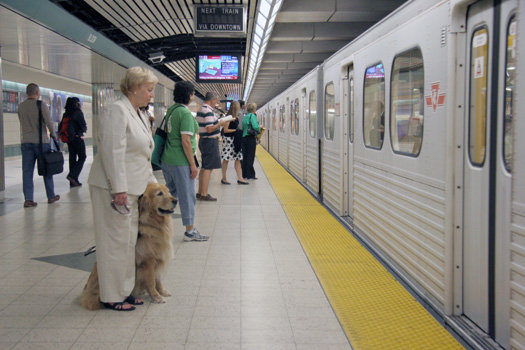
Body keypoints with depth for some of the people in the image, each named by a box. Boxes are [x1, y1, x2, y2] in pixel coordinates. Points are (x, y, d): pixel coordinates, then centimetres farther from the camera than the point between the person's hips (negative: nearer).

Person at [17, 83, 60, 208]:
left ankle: (28, 199, -5)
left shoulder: (21, 106, 7)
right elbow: (49, 122, -12)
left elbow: (23, 123, 15)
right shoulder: (41, 105, -8)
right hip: (41, 141, -4)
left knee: (27, 171, 1)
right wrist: (53, 134, 2)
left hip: (26, 141, 4)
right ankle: (51, 196, 19)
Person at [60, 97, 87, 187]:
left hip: (69, 139, 7)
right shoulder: (78, 112, -11)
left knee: (72, 158, 10)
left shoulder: (66, 114, 8)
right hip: (77, 138, -7)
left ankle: (73, 182, 12)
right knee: (82, 157, 4)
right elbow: (83, 126, -13)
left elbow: (60, 127, 10)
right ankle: (72, 175, -12)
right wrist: (84, 129, 6)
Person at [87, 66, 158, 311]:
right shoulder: (117, 111, -13)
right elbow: (113, 152, -20)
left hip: (132, 189, 10)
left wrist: (151, 180, 21)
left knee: (128, 240, 14)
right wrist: (119, 189, -23)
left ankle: (124, 291, 24)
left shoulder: (138, 114, 18)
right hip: (114, 188, -10)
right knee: (115, 241, -3)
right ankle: (111, 297, 7)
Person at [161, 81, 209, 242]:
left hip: (167, 159, 9)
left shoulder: (171, 110, 10)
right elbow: (186, 141, -20)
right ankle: (190, 231, 8)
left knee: (171, 192, 20)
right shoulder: (185, 113, -16)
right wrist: (192, 164, -16)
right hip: (180, 162, -9)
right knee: (187, 196, 0)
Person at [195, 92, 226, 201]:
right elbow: (210, 129, -24)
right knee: (208, 168, -7)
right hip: (210, 141, -10)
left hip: (203, 139, 10)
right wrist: (219, 124, -11)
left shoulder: (200, 110, 12)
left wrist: (217, 122, 18)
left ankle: (200, 192, 20)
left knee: (204, 167, 15)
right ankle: (204, 194, -5)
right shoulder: (208, 111, -18)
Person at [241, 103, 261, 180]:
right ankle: (250, 175, 1)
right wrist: (259, 128, -1)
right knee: (250, 157, -2)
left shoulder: (245, 117, 14)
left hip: (244, 138, 7)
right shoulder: (252, 116, -9)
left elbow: (243, 128, 14)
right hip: (251, 138, -7)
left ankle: (244, 174, 15)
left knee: (245, 157, 11)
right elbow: (255, 127, -22)